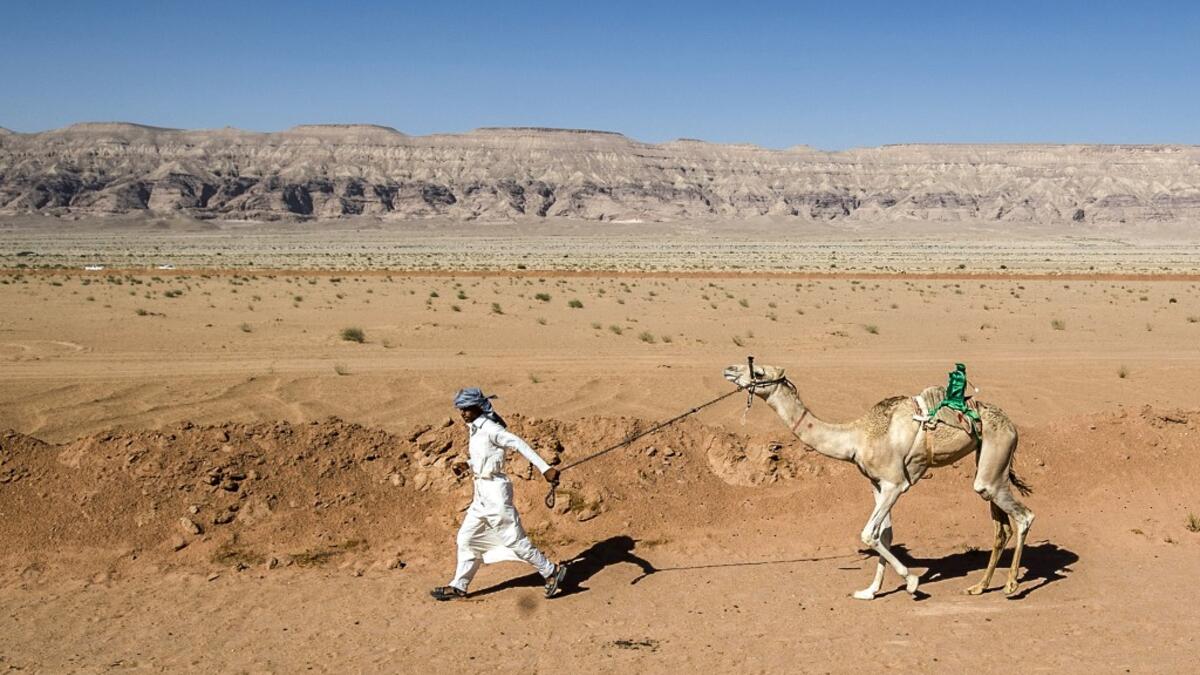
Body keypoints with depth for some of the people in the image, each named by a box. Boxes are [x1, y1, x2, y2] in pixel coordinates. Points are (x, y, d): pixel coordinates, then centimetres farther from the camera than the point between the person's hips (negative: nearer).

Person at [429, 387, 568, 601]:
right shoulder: (475, 429, 10)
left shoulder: (489, 428, -16)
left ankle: (551, 571, 11)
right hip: (481, 491, 9)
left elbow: (519, 444, -21)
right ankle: (459, 585, 23)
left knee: (514, 539, -2)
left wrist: (545, 468, -25)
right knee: (466, 538, 13)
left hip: (494, 490, -9)